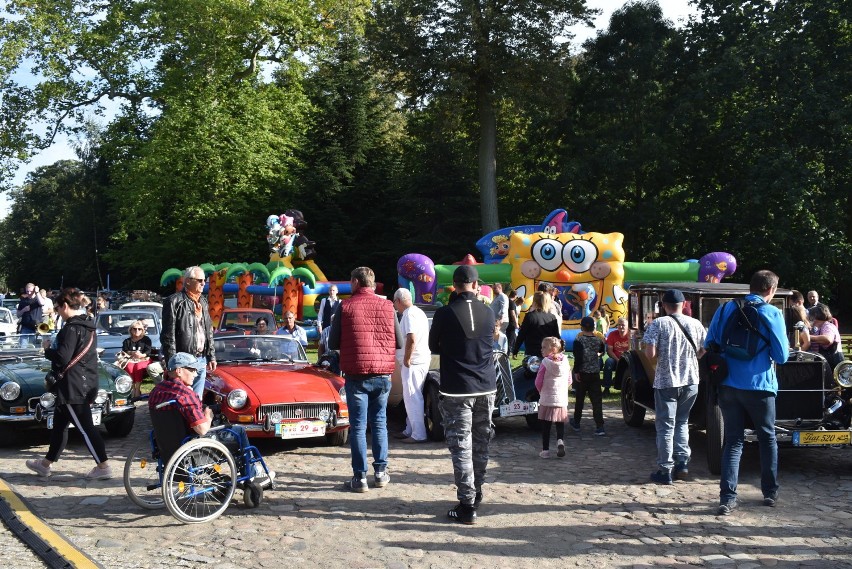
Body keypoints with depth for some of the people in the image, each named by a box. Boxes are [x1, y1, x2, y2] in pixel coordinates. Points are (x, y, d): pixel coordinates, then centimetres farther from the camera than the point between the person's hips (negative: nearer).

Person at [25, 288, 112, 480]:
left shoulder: (72, 328, -18)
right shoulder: (88, 326, 11)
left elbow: (62, 358, -22)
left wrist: (48, 349, -5)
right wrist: (54, 348, 14)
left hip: (73, 388, -10)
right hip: (87, 384, 10)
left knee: (84, 427, -5)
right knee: (59, 424, 18)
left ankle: (103, 467, -3)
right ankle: (45, 464, 29)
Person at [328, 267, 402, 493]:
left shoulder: (345, 306, -6)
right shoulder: (387, 306, 0)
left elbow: (333, 343, -1)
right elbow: (399, 342, 5)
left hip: (356, 374, -2)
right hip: (383, 373, 2)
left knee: (358, 425, 3)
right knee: (379, 422, 15)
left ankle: (360, 477, 3)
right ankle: (380, 471, 17)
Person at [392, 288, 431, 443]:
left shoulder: (409, 314, -15)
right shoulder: (418, 312, 17)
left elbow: (411, 339, -26)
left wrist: (407, 359, -17)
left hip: (413, 362, -10)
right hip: (421, 359, 10)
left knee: (412, 397, -7)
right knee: (411, 397, 16)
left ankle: (418, 434, -5)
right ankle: (410, 430, 24)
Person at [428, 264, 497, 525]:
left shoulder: (444, 314, -10)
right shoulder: (488, 313, 1)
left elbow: (433, 346, 3)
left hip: (456, 390, -4)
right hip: (486, 387, 4)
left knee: (461, 447, -3)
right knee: (480, 445, 16)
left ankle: (467, 506, -5)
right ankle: (476, 496, 30)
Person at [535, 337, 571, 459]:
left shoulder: (545, 362, -11)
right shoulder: (565, 361, 1)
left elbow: (538, 382, -10)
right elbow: (569, 381, 9)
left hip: (546, 400, -3)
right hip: (562, 400, 3)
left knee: (546, 426, 7)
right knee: (560, 425, 13)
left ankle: (545, 450, 10)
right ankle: (560, 441, -12)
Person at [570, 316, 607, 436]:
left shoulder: (579, 340, -11)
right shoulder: (598, 339, 2)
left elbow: (578, 357, -17)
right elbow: (602, 350, 18)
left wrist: (576, 371, -12)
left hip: (582, 373, -3)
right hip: (595, 373, 3)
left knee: (579, 398, 11)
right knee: (596, 400, 0)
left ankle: (576, 423, 25)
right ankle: (599, 427, -8)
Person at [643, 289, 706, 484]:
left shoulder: (658, 324, -11)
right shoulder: (696, 324, 1)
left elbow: (650, 354, -16)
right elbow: (703, 350, 9)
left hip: (666, 382, -4)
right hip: (691, 381, 4)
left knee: (666, 426, 4)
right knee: (682, 422, 20)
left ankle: (665, 471, 6)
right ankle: (682, 463, 14)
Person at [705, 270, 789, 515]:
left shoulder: (725, 309, 3)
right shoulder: (772, 314, -7)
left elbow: (709, 345, 6)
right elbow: (781, 356, -6)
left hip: (728, 385, 3)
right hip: (759, 386, -3)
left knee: (733, 440, 7)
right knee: (767, 438, 17)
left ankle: (727, 498, -2)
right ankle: (770, 492, 26)